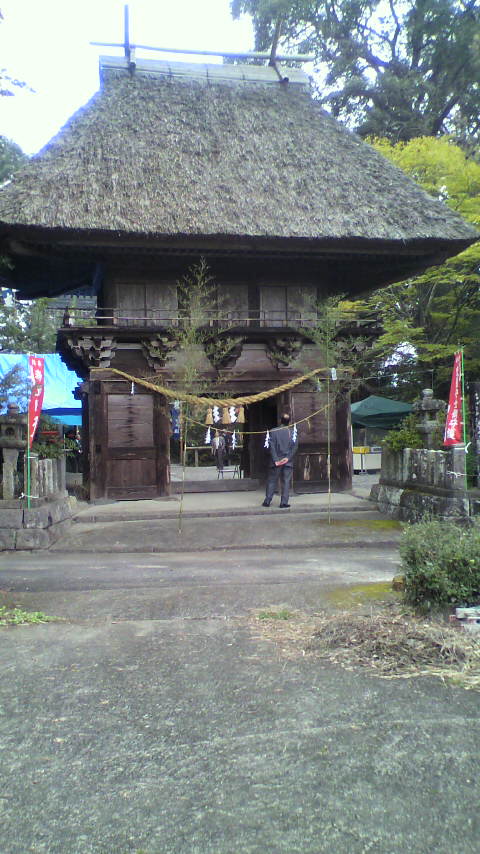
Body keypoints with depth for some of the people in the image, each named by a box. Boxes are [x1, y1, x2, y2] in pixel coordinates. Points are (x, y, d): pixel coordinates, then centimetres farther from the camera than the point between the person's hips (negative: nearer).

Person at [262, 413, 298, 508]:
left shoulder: (273, 432, -2)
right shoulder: (292, 432, 1)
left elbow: (272, 447, -7)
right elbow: (295, 447, -5)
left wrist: (276, 460, -7)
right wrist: (288, 458, -8)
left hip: (276, 462, 0)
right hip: (288, 462, 0)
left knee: (272, 481, 8)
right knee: (286, 482, 4)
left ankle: (267, 501, 7)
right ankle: (284, 502, 0)